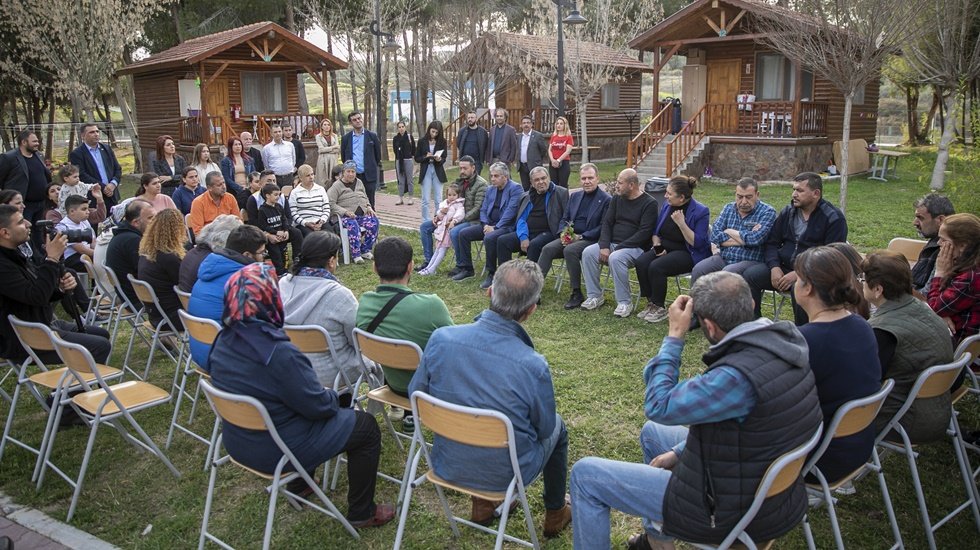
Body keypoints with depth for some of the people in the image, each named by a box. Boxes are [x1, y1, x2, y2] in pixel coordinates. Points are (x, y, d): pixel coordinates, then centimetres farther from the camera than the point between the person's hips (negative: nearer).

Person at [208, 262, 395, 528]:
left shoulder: (224, 341, -5)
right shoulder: (279, 354, -32)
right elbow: (318, 406, -23)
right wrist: (333, 397, -1)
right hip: (275, 451, -8)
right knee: (366, 426, 7)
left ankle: (298, 483, 43)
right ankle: (361, 513, 18)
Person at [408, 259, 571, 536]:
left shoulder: (441, 339, -21)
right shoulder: (533, 365, -29)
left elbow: (415, 394, -4)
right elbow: (544, 429, -11)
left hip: (448, 466, 3)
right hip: (506, 474, -3)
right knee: (557, 426, 27)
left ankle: (482, 503, 43)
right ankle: (555, 513, 45)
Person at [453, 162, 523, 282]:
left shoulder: (515, 188, -8)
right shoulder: (490, 189, 16)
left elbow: (510, 211, -17)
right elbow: (483, 209, 15)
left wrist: (495, 227, -20)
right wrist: (485, 225, -5)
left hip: (506, 226, -8)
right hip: (489, 225, 8)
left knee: (489, 238, -36)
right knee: (463, 233, -6)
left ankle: (492, 274, -21)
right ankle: (466, 269, 3)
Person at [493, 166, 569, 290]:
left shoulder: (561, 193, 3)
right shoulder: (527, 196, 17)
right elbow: (521, 219, 10)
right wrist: (523, 237, -8)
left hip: (547, 233, -5)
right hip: (528, 233, 5)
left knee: (534, 245, -36)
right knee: (502, 240, -13)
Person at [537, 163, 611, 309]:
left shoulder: (606, 200, -2)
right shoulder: (574, 196, 18)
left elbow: (603, 228, -9)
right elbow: (564, 219, 19)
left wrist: (580, 237, -16)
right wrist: (563, 233, -3)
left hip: (591, 240, -6)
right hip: (570, 237, 6)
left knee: (570, 250, -33)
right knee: (548, 248, -20)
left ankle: (577, 294, -23)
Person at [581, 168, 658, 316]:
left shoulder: (649, 203, -7)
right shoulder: (617, 199, 13)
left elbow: (644, 233, -15)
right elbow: (607, 223, 9)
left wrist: (619, 248, -19)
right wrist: (604, 246, -9)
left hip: (636, 247, -6)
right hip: (612, 243, 6)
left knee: (615, 258, -35)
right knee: (587, 253, -17)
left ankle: (624, 302, -22)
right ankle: (594, 296, -7)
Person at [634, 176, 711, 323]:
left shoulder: (701, 211, -12)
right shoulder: (667, 205, 6)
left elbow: (698, 243, -18)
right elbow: (656, 230, 17)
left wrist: (681, 223, -25)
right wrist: (657, 244, -2)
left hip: (687, 254, -6)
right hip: (665, 248, 6)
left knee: (656, 267, -30)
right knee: (641, 262, -23)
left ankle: (659, 308, -12)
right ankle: (651, 303, -9)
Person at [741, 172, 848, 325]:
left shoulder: (833, 218, -7)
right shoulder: (788, 212, 10)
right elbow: (771, 242, 12)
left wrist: (798, 274, -23)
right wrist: (774, 267, -9)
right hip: (783, 266, 5)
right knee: (749, 276, -18)